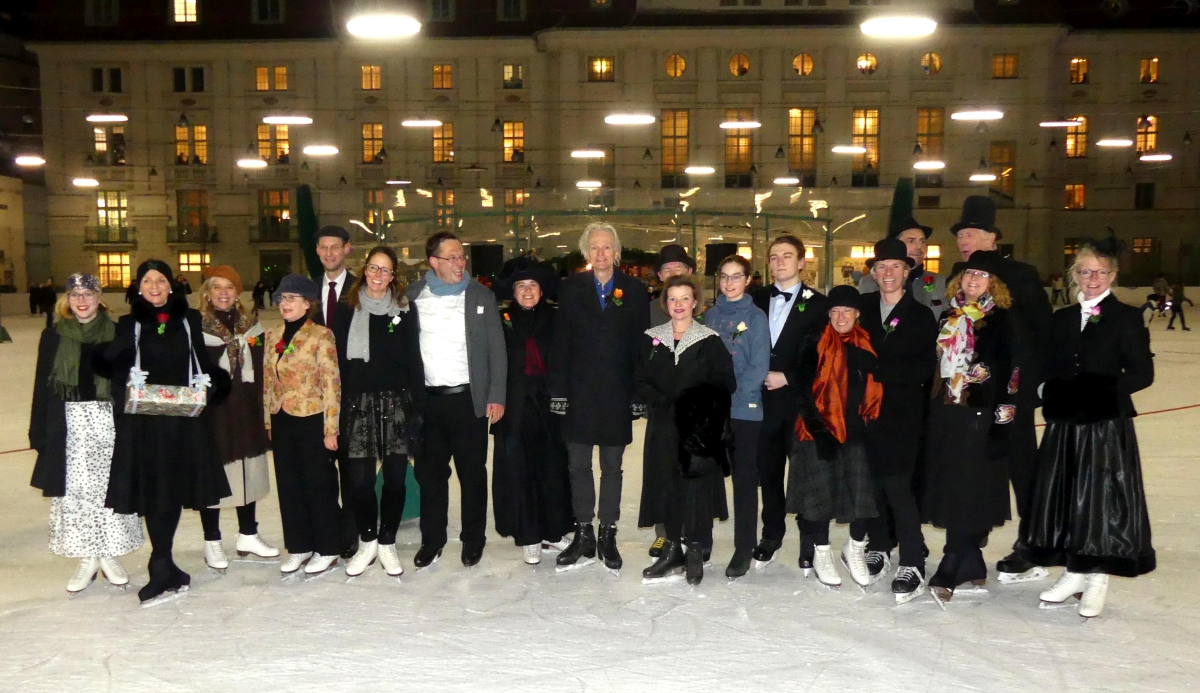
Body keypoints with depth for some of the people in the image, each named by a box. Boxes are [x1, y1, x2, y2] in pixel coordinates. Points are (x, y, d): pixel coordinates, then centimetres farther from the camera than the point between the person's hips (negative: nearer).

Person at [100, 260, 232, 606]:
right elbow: (114, 370, 6)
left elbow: (205, 363, 10)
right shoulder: (128, 325, 7)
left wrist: (206, 390, -6)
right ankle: (165, 571, 6)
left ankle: (163, 569, 17)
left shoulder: (190, 320, 9)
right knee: (154, 491, -1)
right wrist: (126, 392, -11)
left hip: (182, 418, 1)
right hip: (143, 420, -1)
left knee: (176, 488, 4)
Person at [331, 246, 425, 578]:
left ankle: (386, 543, 21)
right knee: (359, 479, -2)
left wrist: (417, 407, -2)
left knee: (395, 477, 4)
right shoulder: (346, 309, 5)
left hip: (396, 403, 0)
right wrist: (336, 409, -3)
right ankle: (367, 541, 21)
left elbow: (414, 361, 4)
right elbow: (337, 360, 3)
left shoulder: (405, 309, 5)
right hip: (358, 404, 0)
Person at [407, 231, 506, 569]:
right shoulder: (414, 295, 5)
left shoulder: (481, 296, 2)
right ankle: (431, 540, 23)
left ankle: (473, 540, 19)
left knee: (472, 473, 5)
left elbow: (496, 349, 2)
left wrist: (496, 396, -5)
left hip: (469, 398, -1)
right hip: (427, 399, 2)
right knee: (430, 472, 10)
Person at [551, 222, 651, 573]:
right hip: (579, 392, 1)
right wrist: (559, 391, -5)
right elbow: (560, 344, 1)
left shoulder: (634, 291, 2)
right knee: (578, 465, 5)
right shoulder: (571, 289, 4)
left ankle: (608, 536, 19)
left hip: (617, 394, -1)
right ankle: (583, 536, 16)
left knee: (612, 466, 8)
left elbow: (641, 344, 0)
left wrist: (639, 394, -5)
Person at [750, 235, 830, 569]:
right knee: (768, 469, 10)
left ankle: (810, 541, 15)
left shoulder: (818, 303, -1)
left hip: (800, 400, -3)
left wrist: (787, 377, -11)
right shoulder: (757, 299, 11)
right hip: (765, 398, 3)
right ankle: (771, 535, 24)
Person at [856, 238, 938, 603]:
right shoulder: (863, 307, 9)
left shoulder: (922, 317, 0)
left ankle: (912, 564, -1)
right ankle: (878, 548, 25)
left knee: (896, 484, -10)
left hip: (903, 415, -3)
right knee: (872, 480, 9)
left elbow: (926, 369, -7)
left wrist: (879, 369, -14)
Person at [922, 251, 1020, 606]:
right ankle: (971, 566, 22)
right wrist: (930, 410, 14)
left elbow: (1013, 374, -9)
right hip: (944, 414, 6)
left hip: (980, 417, -6)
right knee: (947, 492, 9)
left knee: (967, 494, -4)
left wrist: (1003, 420, -13)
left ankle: (949, 573, 1)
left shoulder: (1003, 320, -5)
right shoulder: (950, 317, 13)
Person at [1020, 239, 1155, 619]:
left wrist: (1105, 390, -18)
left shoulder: (1126, 318, -3)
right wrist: (1053, 394, -5)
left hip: (1107, 426, -5)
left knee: (1101, 499, 0)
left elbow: (1142, 373, -7)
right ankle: (1074, 572, 23)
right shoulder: (1063, 318, 11)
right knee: (1065, 497, 9)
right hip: (1065, 424, 5)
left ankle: (1097, 578, 14)